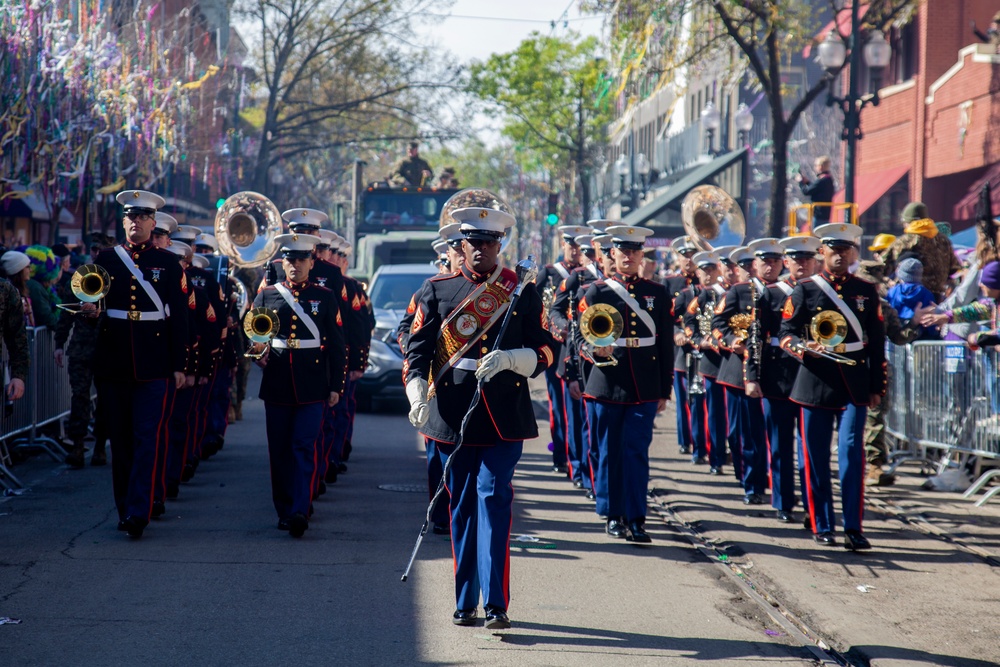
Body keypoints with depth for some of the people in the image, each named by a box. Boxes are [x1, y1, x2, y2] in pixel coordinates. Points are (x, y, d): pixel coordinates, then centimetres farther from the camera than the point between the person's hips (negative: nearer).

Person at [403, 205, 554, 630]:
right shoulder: (437, 289, 8)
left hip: (503, 416, -2)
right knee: (461, 504, 8)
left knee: (494, 498, -11)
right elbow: (418, 347, 3)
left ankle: (496, 604, -12)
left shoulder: (524, 292, 6)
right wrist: (417, 393, -13)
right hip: (453, 414, 2)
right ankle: (465, 602, 17)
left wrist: (509, 360, -17)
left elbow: (546, 351, 3)